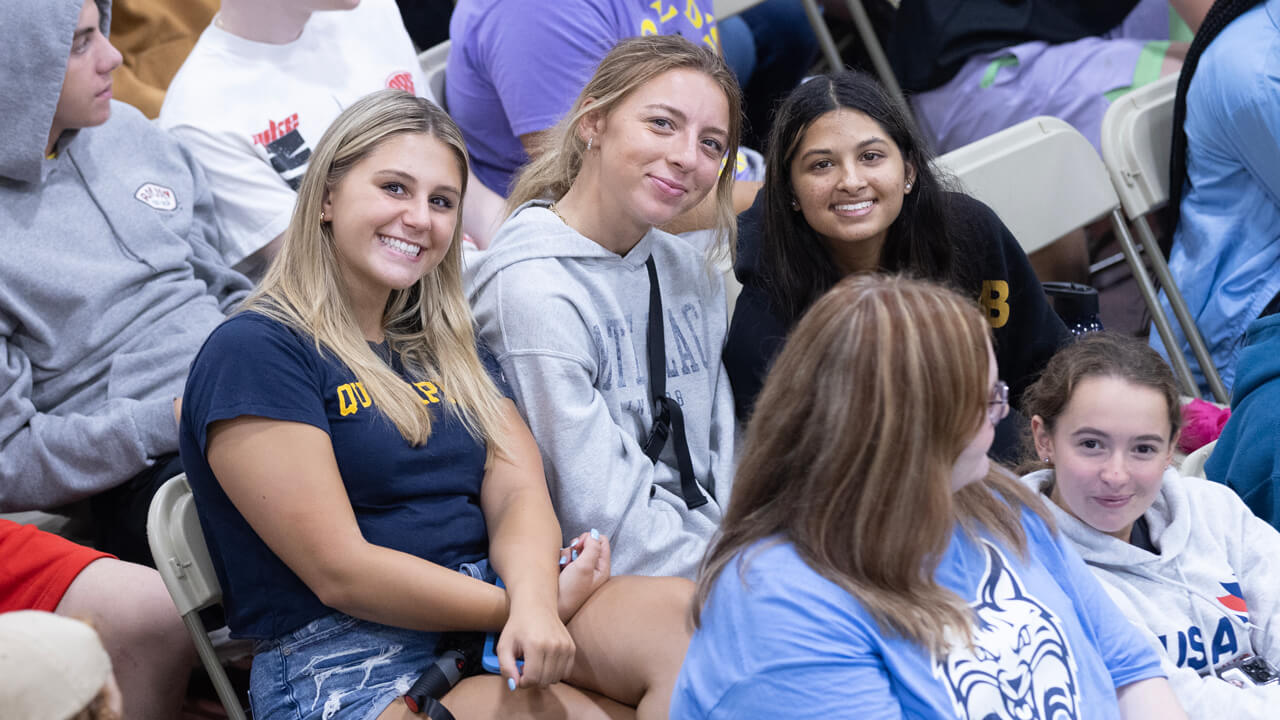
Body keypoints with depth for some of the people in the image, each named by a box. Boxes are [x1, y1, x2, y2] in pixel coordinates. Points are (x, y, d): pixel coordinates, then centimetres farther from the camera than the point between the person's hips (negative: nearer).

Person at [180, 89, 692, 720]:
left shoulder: (450, 350, 21)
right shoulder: (253, 354, -4)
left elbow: (518, 491, 6)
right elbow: (341, 573, -11)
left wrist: (534, 603, -17)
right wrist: (535, 608, -11)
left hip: (493, 629, 7)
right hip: (349, 666, -7)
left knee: (686, 615, -23)